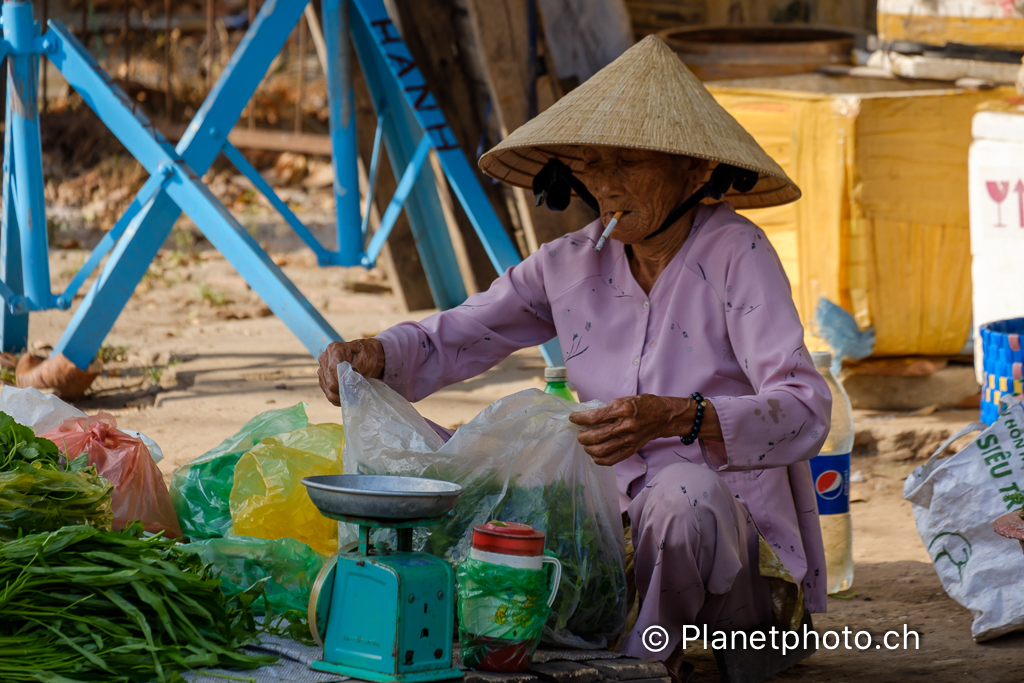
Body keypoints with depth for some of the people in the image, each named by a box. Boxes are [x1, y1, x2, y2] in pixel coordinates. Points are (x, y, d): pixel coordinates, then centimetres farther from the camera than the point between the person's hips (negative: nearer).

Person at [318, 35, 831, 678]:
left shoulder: (736, 253, -12)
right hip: (618, 519, 5)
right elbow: (449, 340, 11)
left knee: (684, 493, -39)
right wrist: (372, 354, -13)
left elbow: (805, 412, -23)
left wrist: (679, 418, -41)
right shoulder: (573, 264, 4)